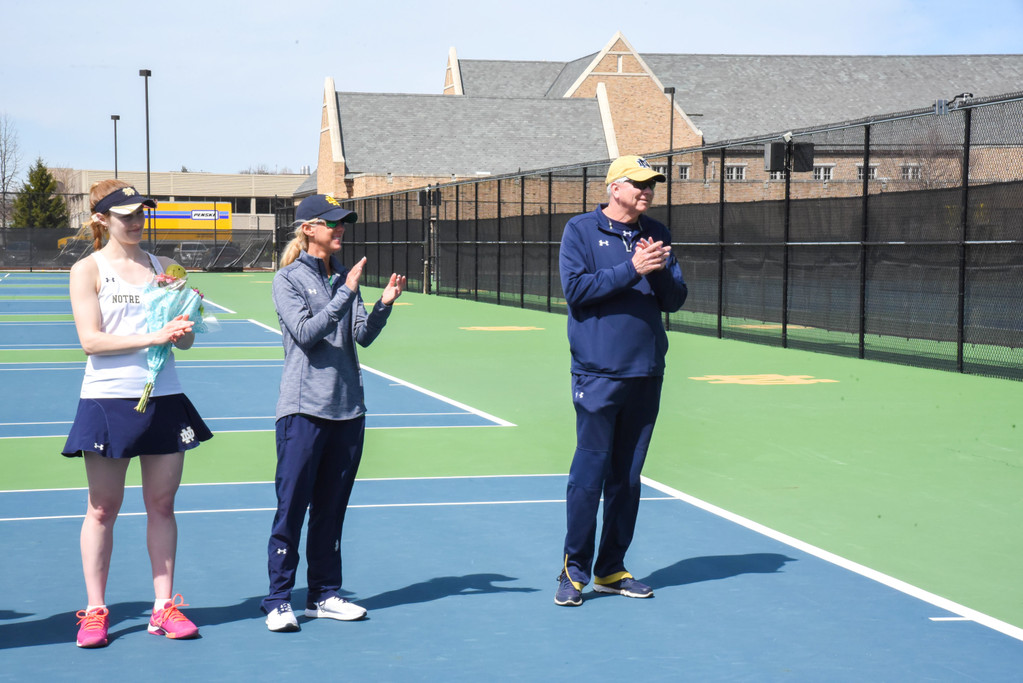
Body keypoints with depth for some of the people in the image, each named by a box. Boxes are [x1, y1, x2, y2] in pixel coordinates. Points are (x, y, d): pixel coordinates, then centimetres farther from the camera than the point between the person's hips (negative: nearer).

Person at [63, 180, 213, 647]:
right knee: (103, 507, 2)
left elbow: (186, 340, 11)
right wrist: (150, 337, -19)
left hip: (164, 398, 4)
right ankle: (95, 611, 12)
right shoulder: (87, 270, 0)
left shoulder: (163, 267, 11)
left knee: (162, 504, 6)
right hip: (108, 399, -3)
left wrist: (182, 329, -12)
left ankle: (164, 607, 14)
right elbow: (90, 340, -10)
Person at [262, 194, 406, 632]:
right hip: (304, 410, -6)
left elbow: (363, 335, 5)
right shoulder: (288, 279, -3)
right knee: (291, 508, -3)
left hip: (348, 408, 6)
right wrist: (345, 293, -21)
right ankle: (278, 601, 3)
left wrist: (384, 304, -11)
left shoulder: (343, 276, 12)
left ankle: (324, 595, 20)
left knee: (331, 509, 11)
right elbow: (306, 332, -16)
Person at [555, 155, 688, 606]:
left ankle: (611, 569, 18)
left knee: (627, 475, 9)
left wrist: (661, 272, -9)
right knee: (589, 472, -5)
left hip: (646, 373, 5)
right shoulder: (581, 230, 0)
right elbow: (576, 288, -12)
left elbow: (674, 300, 10)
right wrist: (632, 269, -18)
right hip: (598, 372, -5)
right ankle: (574, 569, 6)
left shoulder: (656, 234, 12)